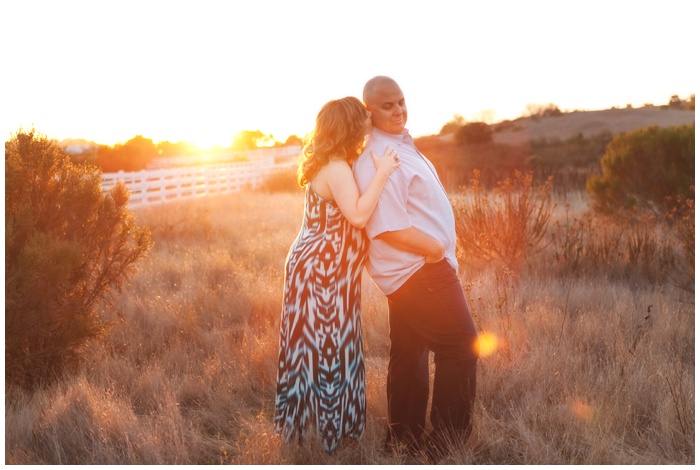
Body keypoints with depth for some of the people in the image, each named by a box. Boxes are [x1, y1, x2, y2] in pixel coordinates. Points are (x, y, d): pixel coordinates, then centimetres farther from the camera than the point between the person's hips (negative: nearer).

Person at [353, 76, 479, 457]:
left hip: (409, 273, 10)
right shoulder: (378, 161, -21)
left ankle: (404, 438, 27)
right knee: (461, 348, -2)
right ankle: (447, 440, 8)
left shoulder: (403, 147, 12)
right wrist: (438, 249, -15)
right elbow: (392, 230, -25)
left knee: (408, 355, 15)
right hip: (420, 272, -10)